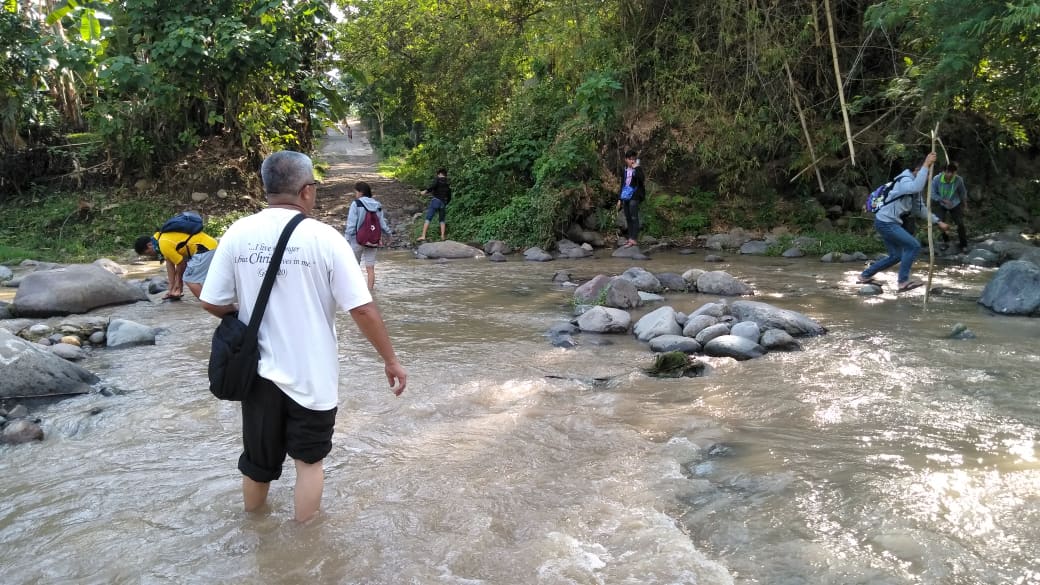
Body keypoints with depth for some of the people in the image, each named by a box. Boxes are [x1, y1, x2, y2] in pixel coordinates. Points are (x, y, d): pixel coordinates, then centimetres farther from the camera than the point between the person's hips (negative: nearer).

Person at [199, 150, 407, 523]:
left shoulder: (237, 234, -6)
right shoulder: (324, 237, -14)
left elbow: (212, 303, -2)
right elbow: (362, 309, -15)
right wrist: (391, 360, -3)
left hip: (259, 371, 3)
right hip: (311, 375, -3)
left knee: (257, 461, 22)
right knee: (309, 460, 17)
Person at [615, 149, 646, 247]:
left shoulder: (637, 169, -2)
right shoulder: (625, 170, 13)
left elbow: (642, 179, -22)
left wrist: (636, 168, -22)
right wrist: (619, 199, 18)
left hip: (634, 196, -6)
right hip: (625, 196, 6)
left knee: (634, 217, -9)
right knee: (628, 218, 8)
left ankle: (634, 239, -12)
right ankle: (630, 238, 15)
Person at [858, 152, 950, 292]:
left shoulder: (914, 187, 15)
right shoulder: (905, 181, -15)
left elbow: (920, 210, 22)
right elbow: (917, 188, -39)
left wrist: (938, 222, 17)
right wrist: (926, 164, -35)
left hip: (888, 223, 10)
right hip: (885, 222, -10)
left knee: (896, 256, 17)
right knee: (913, 245, -14)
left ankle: (864, 276, 25)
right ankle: (903, 282, -8)